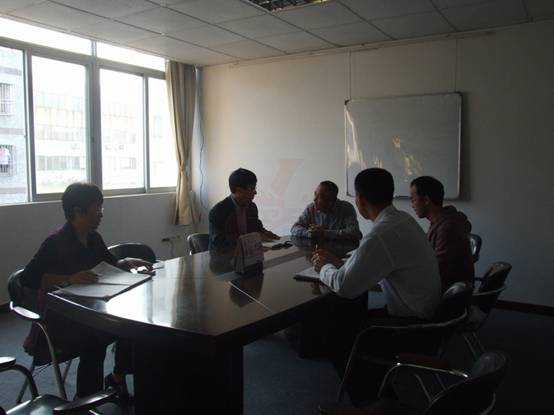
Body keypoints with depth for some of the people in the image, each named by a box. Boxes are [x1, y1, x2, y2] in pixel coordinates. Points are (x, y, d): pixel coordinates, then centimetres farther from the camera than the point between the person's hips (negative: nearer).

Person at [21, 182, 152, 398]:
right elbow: (27, 278, -26)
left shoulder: (93, 237, 5)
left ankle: (118, 376, 18)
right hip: (57, 317, -8)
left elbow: (111, 264, 20)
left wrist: (128, 262, -1)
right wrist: (69, 279, -38)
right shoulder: (56, 242, -18)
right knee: (95, 339, -29)